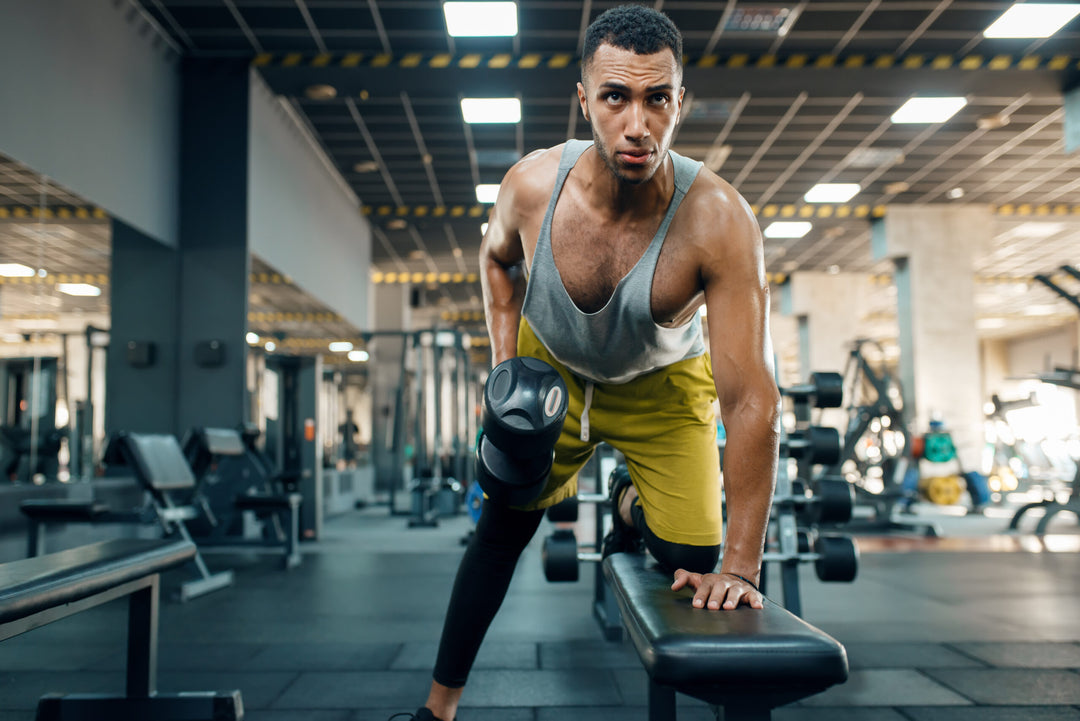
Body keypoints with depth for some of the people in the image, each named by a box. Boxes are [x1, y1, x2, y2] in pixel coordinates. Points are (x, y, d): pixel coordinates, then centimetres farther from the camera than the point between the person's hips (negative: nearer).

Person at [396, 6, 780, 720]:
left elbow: (752, 401, -36)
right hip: (549, 368, 2)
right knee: (500, 531, 6)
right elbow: (498, 257, -1)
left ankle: (631, 504, 31)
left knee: (691, 557, -7)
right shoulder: (532, 185, -28)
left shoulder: (719, 221, -37)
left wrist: (739, 568, -36)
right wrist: (505, 365, -11)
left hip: (662, 386, -1)